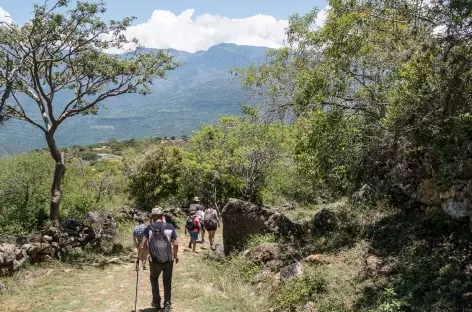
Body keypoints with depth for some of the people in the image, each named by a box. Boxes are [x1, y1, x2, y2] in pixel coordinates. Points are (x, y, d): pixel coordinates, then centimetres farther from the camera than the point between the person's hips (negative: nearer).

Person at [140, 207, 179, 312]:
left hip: (155, 261, 0)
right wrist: (175, 256, 11)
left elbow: (143, 246, -10)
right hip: (168, 260, 0)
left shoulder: (149, 228, -6)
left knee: (154, 279, 26)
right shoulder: (170, 227, -5)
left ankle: (156, 302, 32)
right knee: (167, 282, 19)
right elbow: (175, 244, -5)